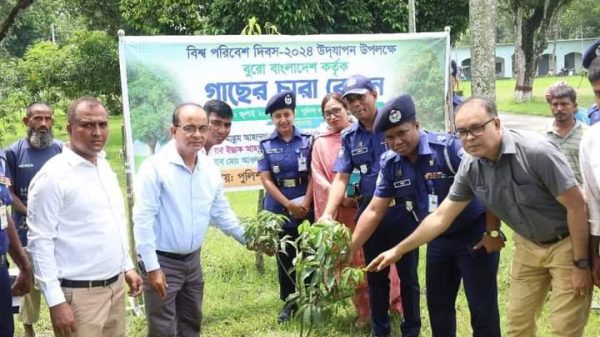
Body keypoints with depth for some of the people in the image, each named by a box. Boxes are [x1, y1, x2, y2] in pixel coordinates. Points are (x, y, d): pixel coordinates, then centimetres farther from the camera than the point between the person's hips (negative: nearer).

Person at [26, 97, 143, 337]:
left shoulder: (105, 167, 9)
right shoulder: (53, 176, -15)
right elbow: (40, 242, -16)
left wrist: (127, 266, 16)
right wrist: (56, 301, -18)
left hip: (115, 286, 7)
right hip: (80, 294, -7)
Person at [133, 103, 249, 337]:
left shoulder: (210, 168, 2)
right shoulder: (155, 166, -18)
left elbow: (221, 213, 13)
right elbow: (143, 219, -18)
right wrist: (152, 267, -19)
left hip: (192, 260, 6)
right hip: (162, 261, -6)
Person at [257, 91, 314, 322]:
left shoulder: (307, 141, 1)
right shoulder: (266, 145, 2)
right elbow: (266, 179, -2)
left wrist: (306, 202, -13)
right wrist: (288, 204, -9)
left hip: (306, 209, -1)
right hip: (279, 211, 1)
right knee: (284, 257, 10)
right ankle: (289, 301, 23)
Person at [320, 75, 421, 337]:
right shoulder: (349, 137, 4)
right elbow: (341, 178, 1)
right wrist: (328, 213, -12)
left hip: (401, 208, -4)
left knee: (408, 274, 7)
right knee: (375, 275, 14)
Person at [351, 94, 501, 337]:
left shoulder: (447, 147, -23)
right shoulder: (390, 163, -4)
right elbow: (374, 211, 0)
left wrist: (493, 232, -20)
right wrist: (348, 250, -3)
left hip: (474, 234, -6)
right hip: (438, 239, 6)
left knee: (482, 306, 0)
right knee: (437, 305, 15)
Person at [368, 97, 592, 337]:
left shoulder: (536, 152, -29)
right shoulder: (469, 168, -11)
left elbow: (576, 206, -21)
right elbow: (441, 217, -2)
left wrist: (581, 264, -17)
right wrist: (398, 250, -2)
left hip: (566, 243, -5)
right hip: (528, 245, 5)